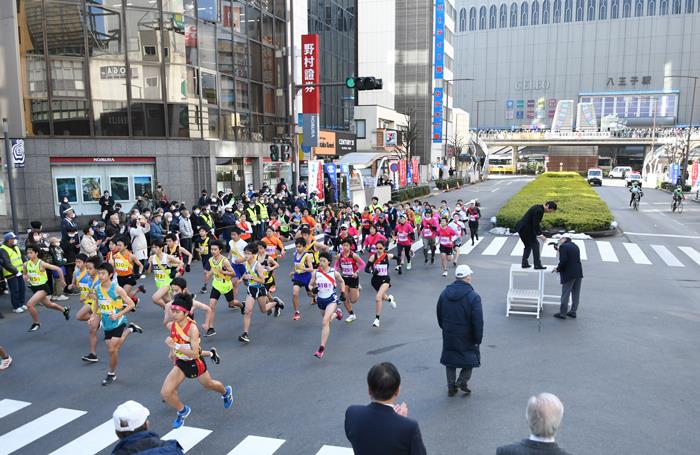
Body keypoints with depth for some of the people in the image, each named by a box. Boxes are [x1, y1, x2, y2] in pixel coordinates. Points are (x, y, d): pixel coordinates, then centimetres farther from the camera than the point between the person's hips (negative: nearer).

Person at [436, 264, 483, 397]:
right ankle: (462, 380, 8)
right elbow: (478, 321, -18)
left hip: (448, 336, 4)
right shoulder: (473, 296, -18)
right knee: (471, 356, 18)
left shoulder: (444, 293, -3)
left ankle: (451, 387, 21)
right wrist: (478, 339, -8)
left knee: (450, 357, 17)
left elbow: (439, 315, 8)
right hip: (467, 336, -4)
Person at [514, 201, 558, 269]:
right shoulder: (539, 210, -19)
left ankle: (524, 263, 18)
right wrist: (540, 235, -15)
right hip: (525, 229, -10)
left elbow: (535, 223, 19)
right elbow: (535, 225, -20)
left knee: (528, 245, 19)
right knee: (535, 244, 0)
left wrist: (540, 233, 16)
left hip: (521, 227, 10)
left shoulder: (538, 208, 12)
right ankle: (537, 265, 3)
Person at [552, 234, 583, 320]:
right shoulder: (575, 246, 13)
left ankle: (562, 313, 8)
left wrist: (558, 269, -4)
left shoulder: (563, 246, -11)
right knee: (575, 294, 14)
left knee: (565, 295, 1)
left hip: (569, 274, -7)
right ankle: (573, 312, 23)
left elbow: (563, 261, -20)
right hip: (579, 273, 8)